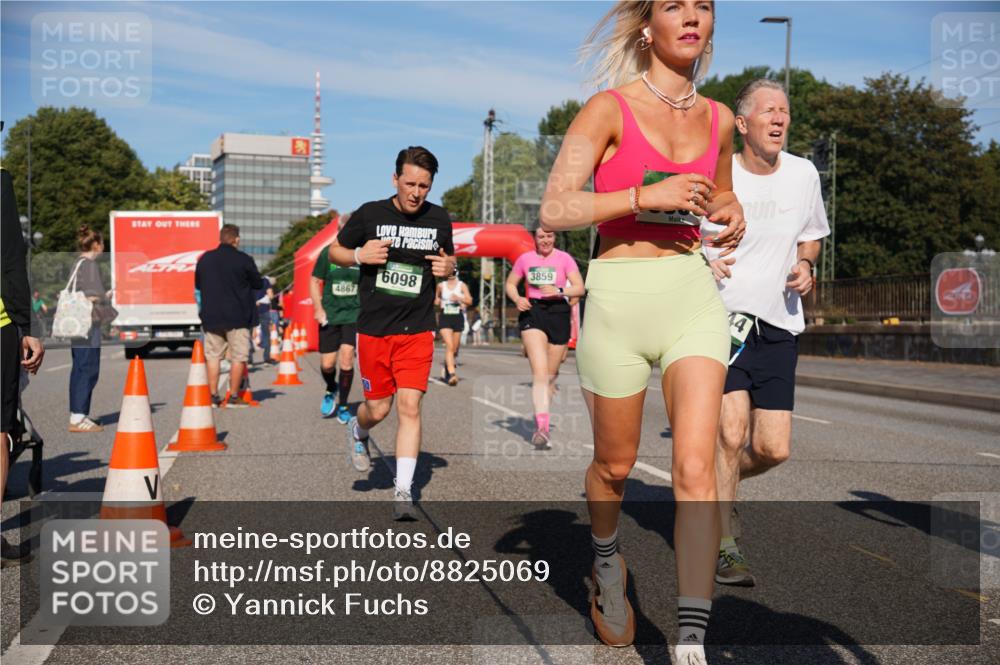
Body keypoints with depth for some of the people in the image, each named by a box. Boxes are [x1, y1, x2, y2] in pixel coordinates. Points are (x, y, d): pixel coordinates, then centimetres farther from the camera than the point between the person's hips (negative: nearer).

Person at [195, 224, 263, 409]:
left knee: (212, 356, 10)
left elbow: (198, 284, 16)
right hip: (237, 317, -4)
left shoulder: (205, 258, 6)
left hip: (211, 317, 4)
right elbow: (258, 284, 0)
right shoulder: (243, 260, -9)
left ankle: (214, 396, 10)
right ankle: (233, 397, 3)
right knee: (238, 357, 3)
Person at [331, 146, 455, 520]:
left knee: (410, 407, -9)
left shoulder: (439, 219, 4)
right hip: (374, 329, -1)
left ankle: (403, 492, -3)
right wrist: (359, 255, -14)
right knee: (378, 409, 7)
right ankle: (358, 433, 45)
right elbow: (335, 251, 8)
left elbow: (449, 258, 19)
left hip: (417, 330, 1)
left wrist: (449, 268, -5)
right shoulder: (370, 214, -3)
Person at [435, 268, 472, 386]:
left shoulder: (462, 285, 5)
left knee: (454, 348, 7)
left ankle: (447, 371, 26)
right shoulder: (441, 286, 8)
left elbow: (469, 301, -3)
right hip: (445, 317, -1)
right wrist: (437, 301, 3)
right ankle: (452, 373, -29)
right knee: (449, 346, -18)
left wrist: (459, 298, -20)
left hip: (458, 317, 1)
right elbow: (436, 299, 25)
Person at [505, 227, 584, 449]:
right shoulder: (525, 259, 8)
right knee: (539, 371, -17)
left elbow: (580, 288, -3)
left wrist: (559, 291, -22)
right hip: (532, 312, -1)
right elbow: (510, 284, 17)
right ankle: (542, 426, -25)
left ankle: (541, 420, 28)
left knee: (551, 374, 9)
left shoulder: (564, 259, 2)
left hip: (558, 313, 1)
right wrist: (517, 299, -4)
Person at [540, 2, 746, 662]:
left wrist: (732, 215, 4)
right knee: (616, 464, 14)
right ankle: (607, 559, 46)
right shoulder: (609, 109, -5)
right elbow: (554, 210, -13)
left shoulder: (718, 119, 8)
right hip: (618, 296, -3)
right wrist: (646, 194, -21)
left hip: (693, 293, 3)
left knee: (696, 467, -11)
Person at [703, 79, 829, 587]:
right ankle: (726, 549, 0)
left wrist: (805, 265, 2)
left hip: (779, 326, 4)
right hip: (721, 317, -4)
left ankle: (715, 487, 33)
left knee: (773, 449, 0)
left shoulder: (803, 174, 7)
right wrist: (702, 261, -15)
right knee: (731, 432, -16)